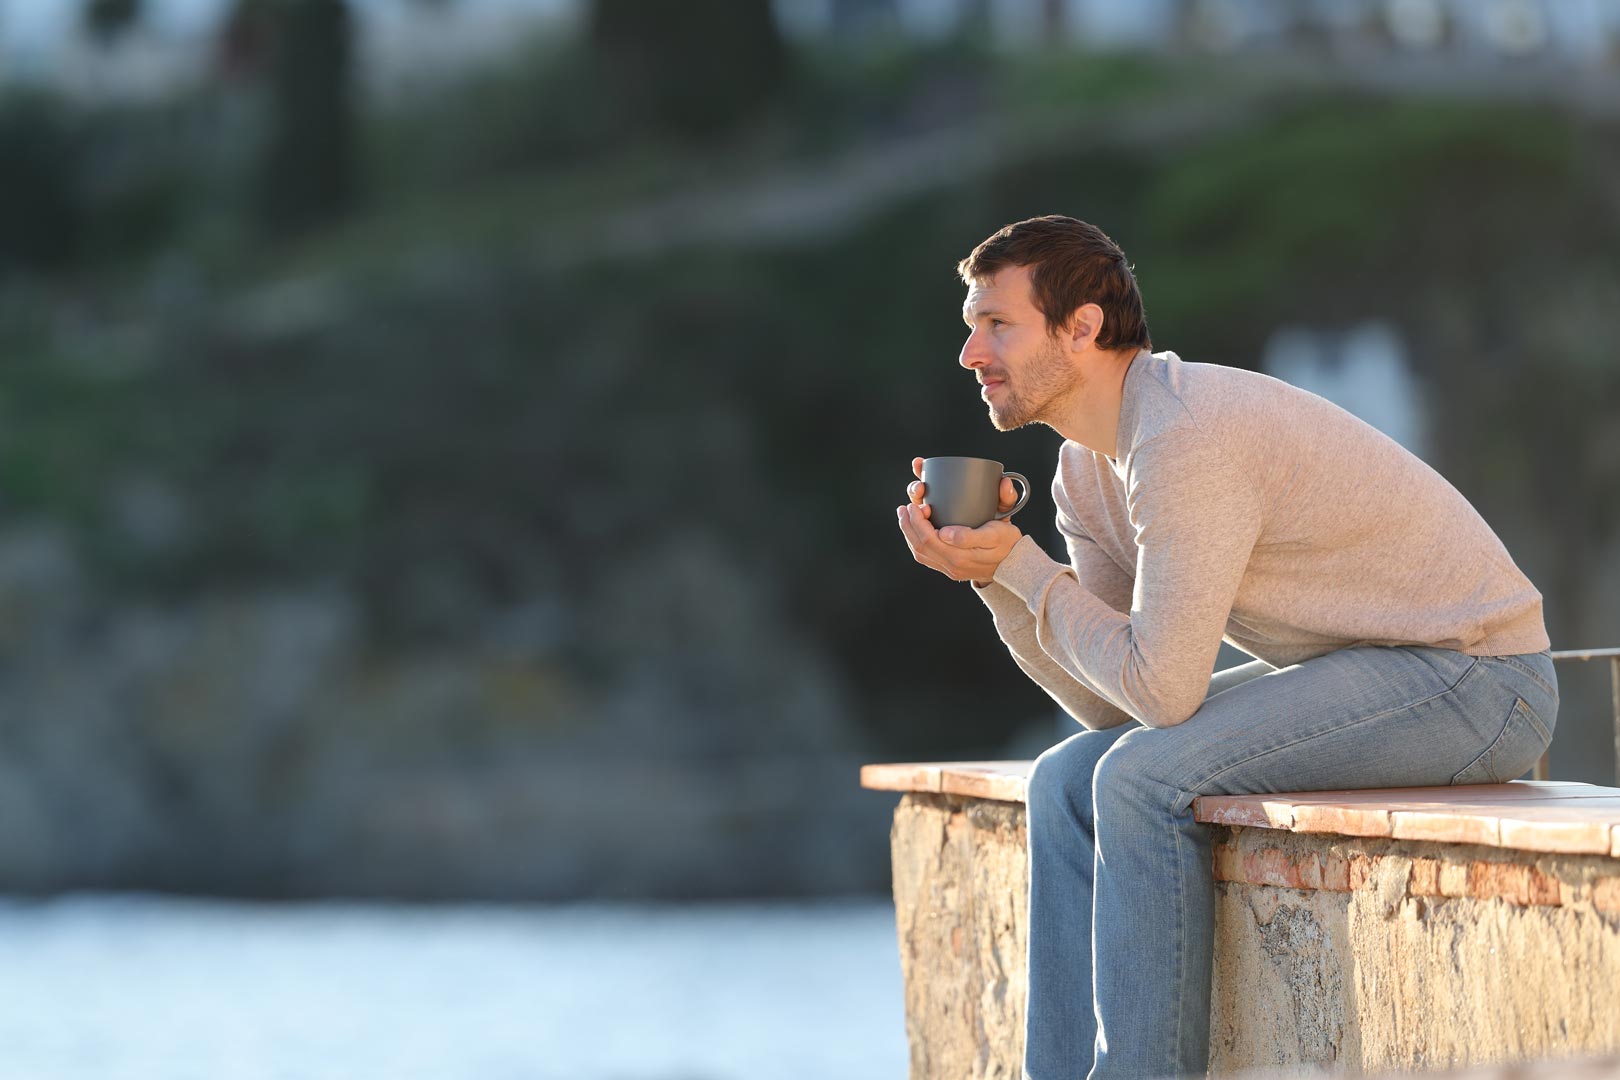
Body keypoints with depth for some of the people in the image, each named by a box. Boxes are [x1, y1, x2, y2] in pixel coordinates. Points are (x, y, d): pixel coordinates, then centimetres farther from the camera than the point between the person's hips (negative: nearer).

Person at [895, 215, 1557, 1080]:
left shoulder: (1186, 434, -24)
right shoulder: (1086, 468, 6)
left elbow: (1162, 688, -25)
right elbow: (1104, 702, 5)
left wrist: (1017, 565, -15)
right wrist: (990, 573, -7)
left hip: (1475, 677, -10)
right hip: (1360, 675, 10)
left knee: (1144, 779, -24)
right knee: (1068, 782, 3)